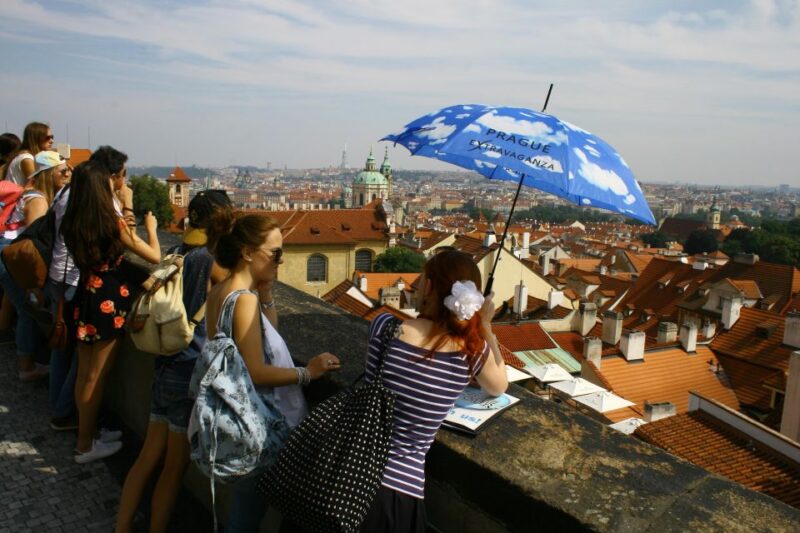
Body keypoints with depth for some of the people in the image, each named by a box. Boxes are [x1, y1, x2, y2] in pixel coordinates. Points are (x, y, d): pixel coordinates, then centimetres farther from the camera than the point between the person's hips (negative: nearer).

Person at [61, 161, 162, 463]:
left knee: (84, 374, 18)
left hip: (84, 297, 7)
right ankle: (85, 446, 17)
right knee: (96, 377, 5)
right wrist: (151, 228, 7)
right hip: (109, 301, -7)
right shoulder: (113, 224, -17)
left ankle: (88, 432, 33)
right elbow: (155, 257, -10)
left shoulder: (71, 224, 1)